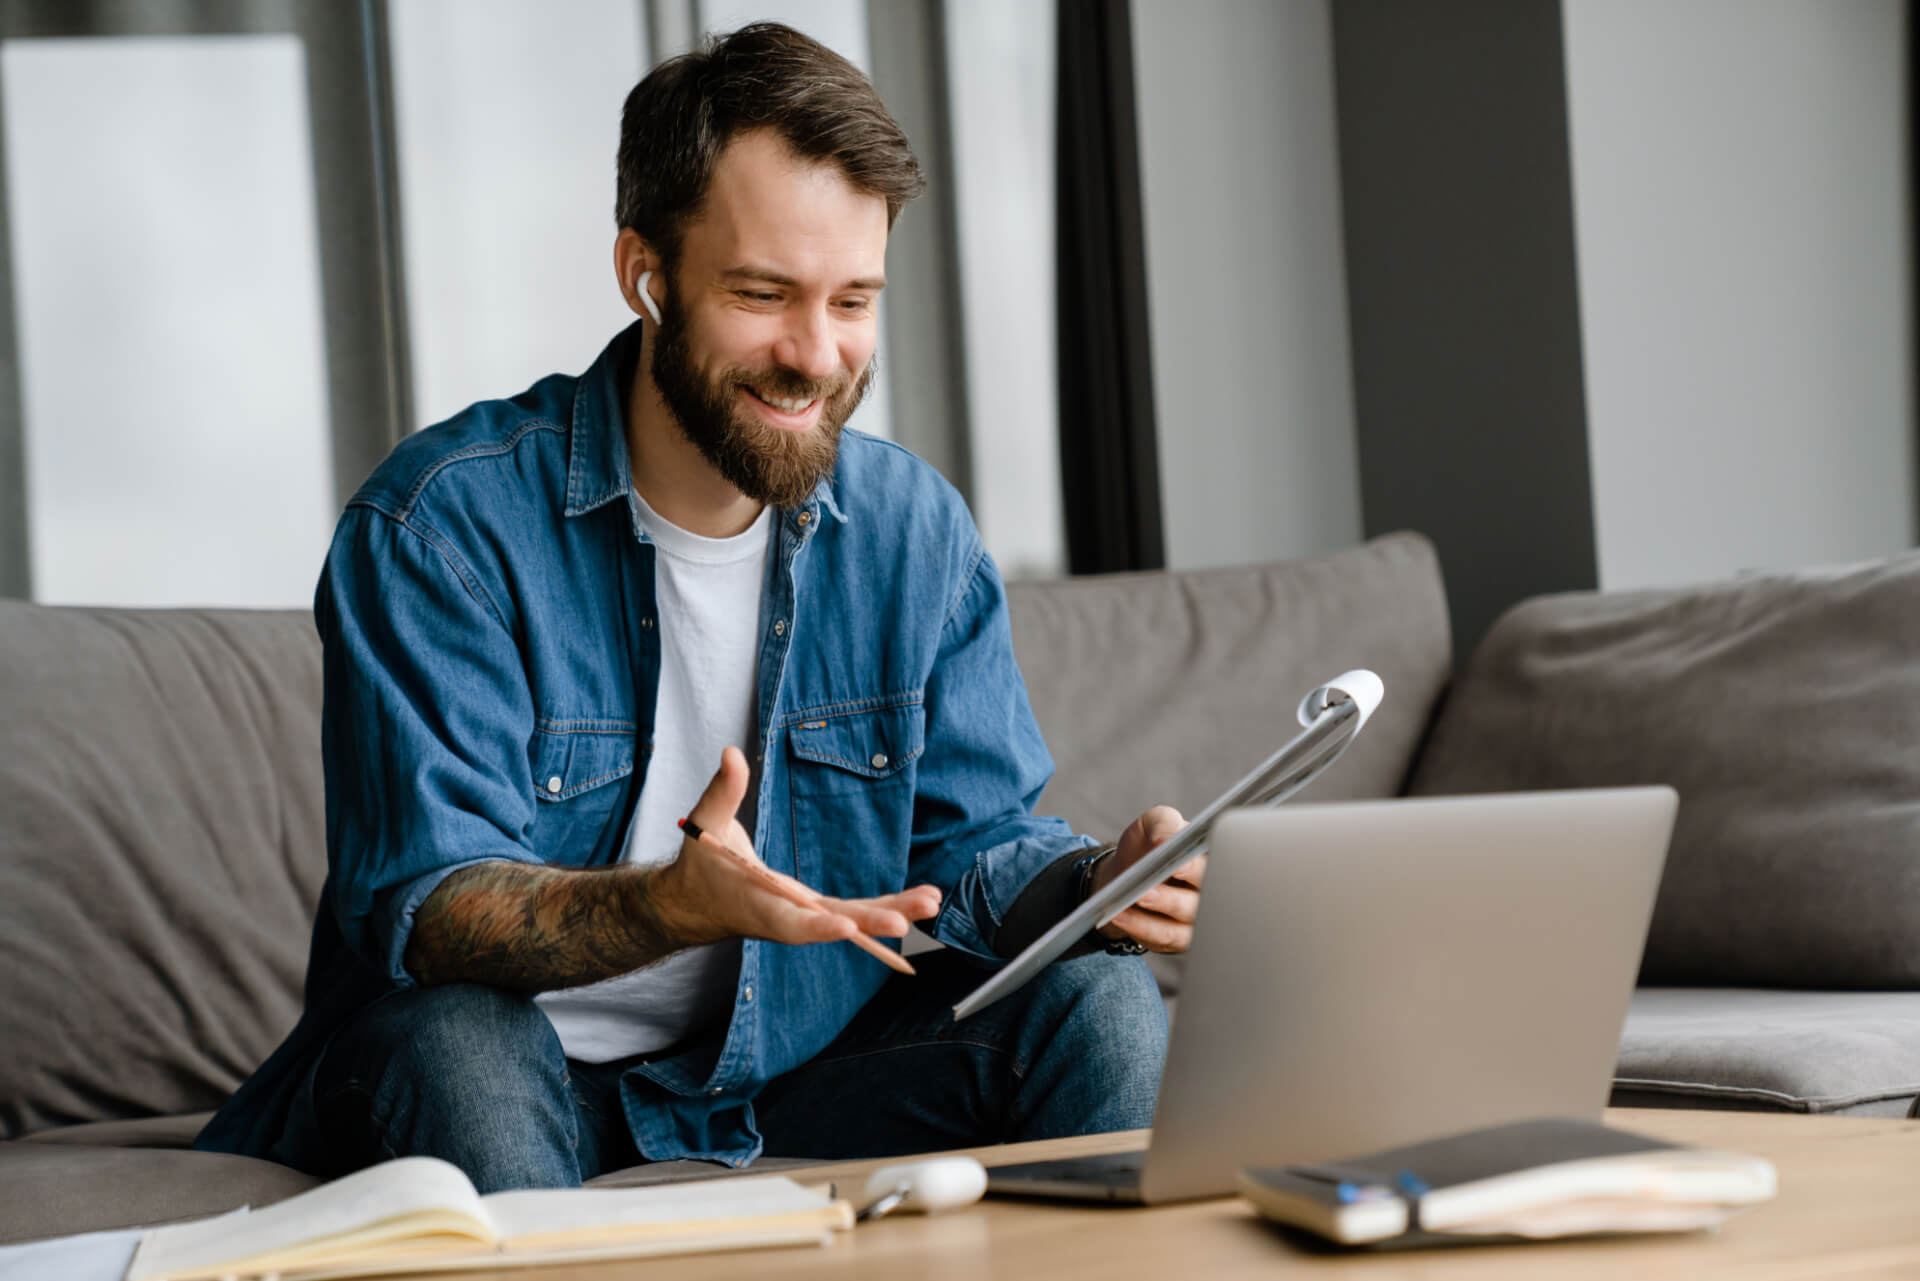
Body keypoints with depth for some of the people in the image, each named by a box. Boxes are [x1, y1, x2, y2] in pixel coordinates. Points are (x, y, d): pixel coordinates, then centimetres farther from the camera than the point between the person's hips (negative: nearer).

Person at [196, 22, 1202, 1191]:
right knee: (458, 1039, -36)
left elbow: (973, 843, 2)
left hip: (800, 1067, 4)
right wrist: (676, 904, -41)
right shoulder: (443, 522, -15)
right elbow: (426, 905, -22)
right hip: (531, 1086, -3)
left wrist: (1098, 884, -23)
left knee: (1098, 999, -15)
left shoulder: (915, 528, 1)